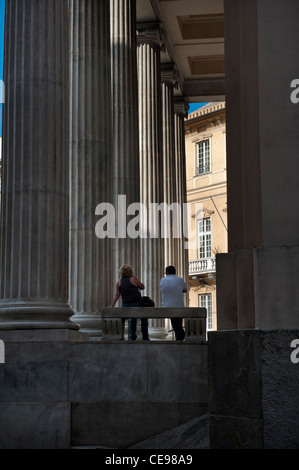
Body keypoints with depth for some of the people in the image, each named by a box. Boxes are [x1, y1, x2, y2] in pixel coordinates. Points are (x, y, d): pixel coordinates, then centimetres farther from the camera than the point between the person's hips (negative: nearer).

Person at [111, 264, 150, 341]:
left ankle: (132, 336, 27)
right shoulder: (133, 279, -10)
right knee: (144, 318, 18)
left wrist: (112, 306, 0)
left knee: (132, 318, 29)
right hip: (137, 304, -4)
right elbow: (142, 287, 1)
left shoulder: (119, 282, 1)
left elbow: (117, 295, -3)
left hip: (125, 305, 4)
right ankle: (145, 337, 16)